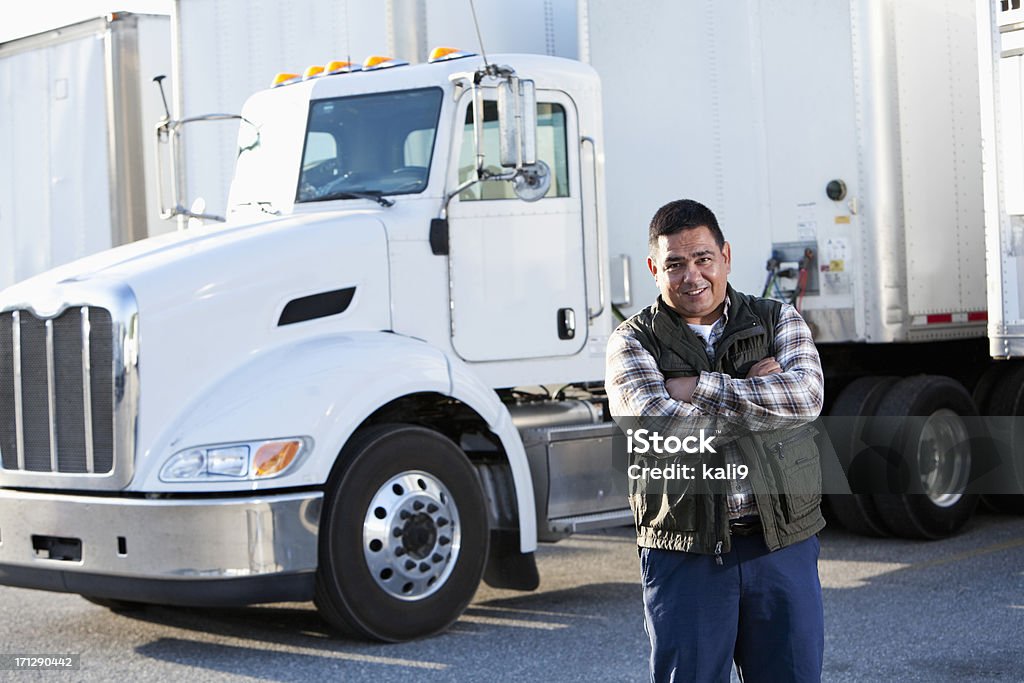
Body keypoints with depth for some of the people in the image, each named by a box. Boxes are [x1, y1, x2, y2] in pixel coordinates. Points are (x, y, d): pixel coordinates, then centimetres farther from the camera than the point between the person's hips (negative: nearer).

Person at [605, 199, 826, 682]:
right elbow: (658, 426, -17)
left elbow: (805, 395, -11)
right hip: (684, 553, -2)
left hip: (784, 546, 2)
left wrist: (698, 386, -13)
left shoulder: (778, 321, 9)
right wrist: (756, 392, -9)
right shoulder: (632, 343, 2)